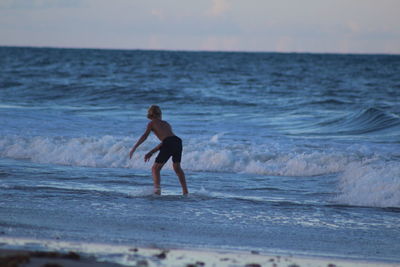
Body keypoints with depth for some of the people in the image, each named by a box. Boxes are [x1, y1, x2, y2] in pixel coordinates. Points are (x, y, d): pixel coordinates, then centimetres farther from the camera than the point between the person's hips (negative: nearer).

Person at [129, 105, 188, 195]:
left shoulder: (152, 123, 17)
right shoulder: (166, 124, 33)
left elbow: (145, 136, 2)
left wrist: (134, 148, 1)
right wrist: (151, 152, 33)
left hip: (169, 144, -5)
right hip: (178, 141, 5)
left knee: (155, 168, 8)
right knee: (177, 167, 27)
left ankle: (157, 189, -11)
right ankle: (185, 191, 27)